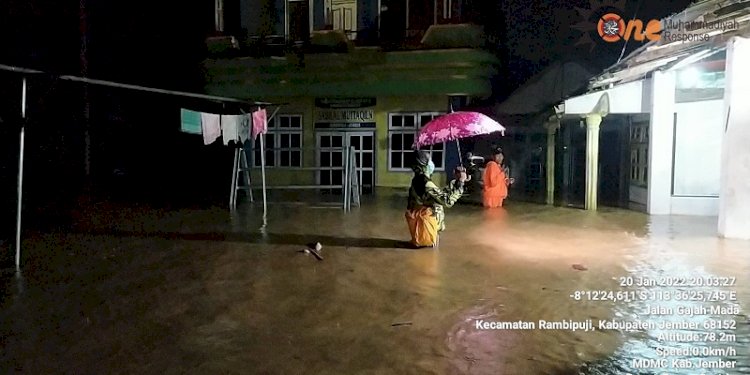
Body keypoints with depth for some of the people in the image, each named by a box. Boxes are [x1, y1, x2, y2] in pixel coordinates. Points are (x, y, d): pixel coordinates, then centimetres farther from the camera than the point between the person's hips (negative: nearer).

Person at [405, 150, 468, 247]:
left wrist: (456, 180, 7)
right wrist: (460, 182, -22)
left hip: (416, 216, 8)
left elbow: (440, 192, 11)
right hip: (425, 220, -8)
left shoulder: (417, 181, 2)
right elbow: (447, 201, -27)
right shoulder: (427, 184, -27)